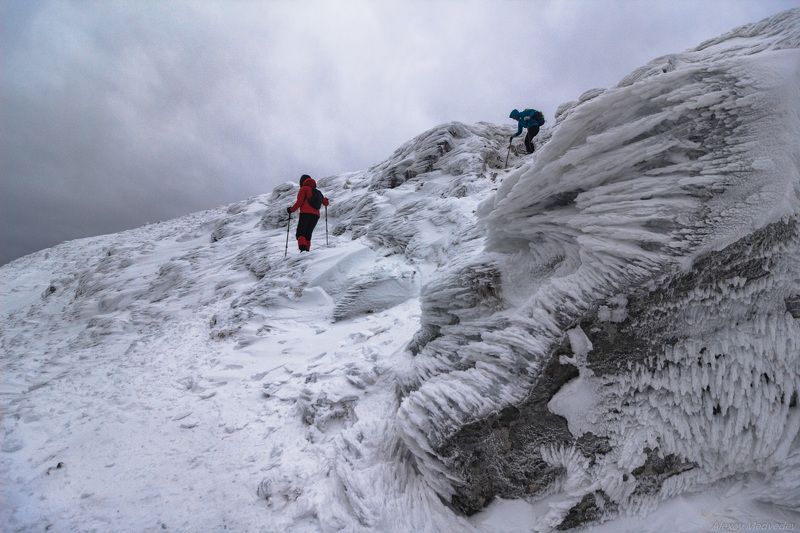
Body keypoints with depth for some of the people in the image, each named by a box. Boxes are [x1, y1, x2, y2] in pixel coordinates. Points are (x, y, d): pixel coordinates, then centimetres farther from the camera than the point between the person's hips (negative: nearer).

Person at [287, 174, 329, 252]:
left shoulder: (304, 189, 5)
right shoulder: (317, 191, 23)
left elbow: (299, 202, -7)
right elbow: (326, 203, 26)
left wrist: (291, 210, 3)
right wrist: (326, 200, 48)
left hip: (306, 214, -6)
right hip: (316, 215, 6)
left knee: (300, 233, -9)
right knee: (308, 235, 12)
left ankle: (303, 249, -31)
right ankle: (307, 250, 1)